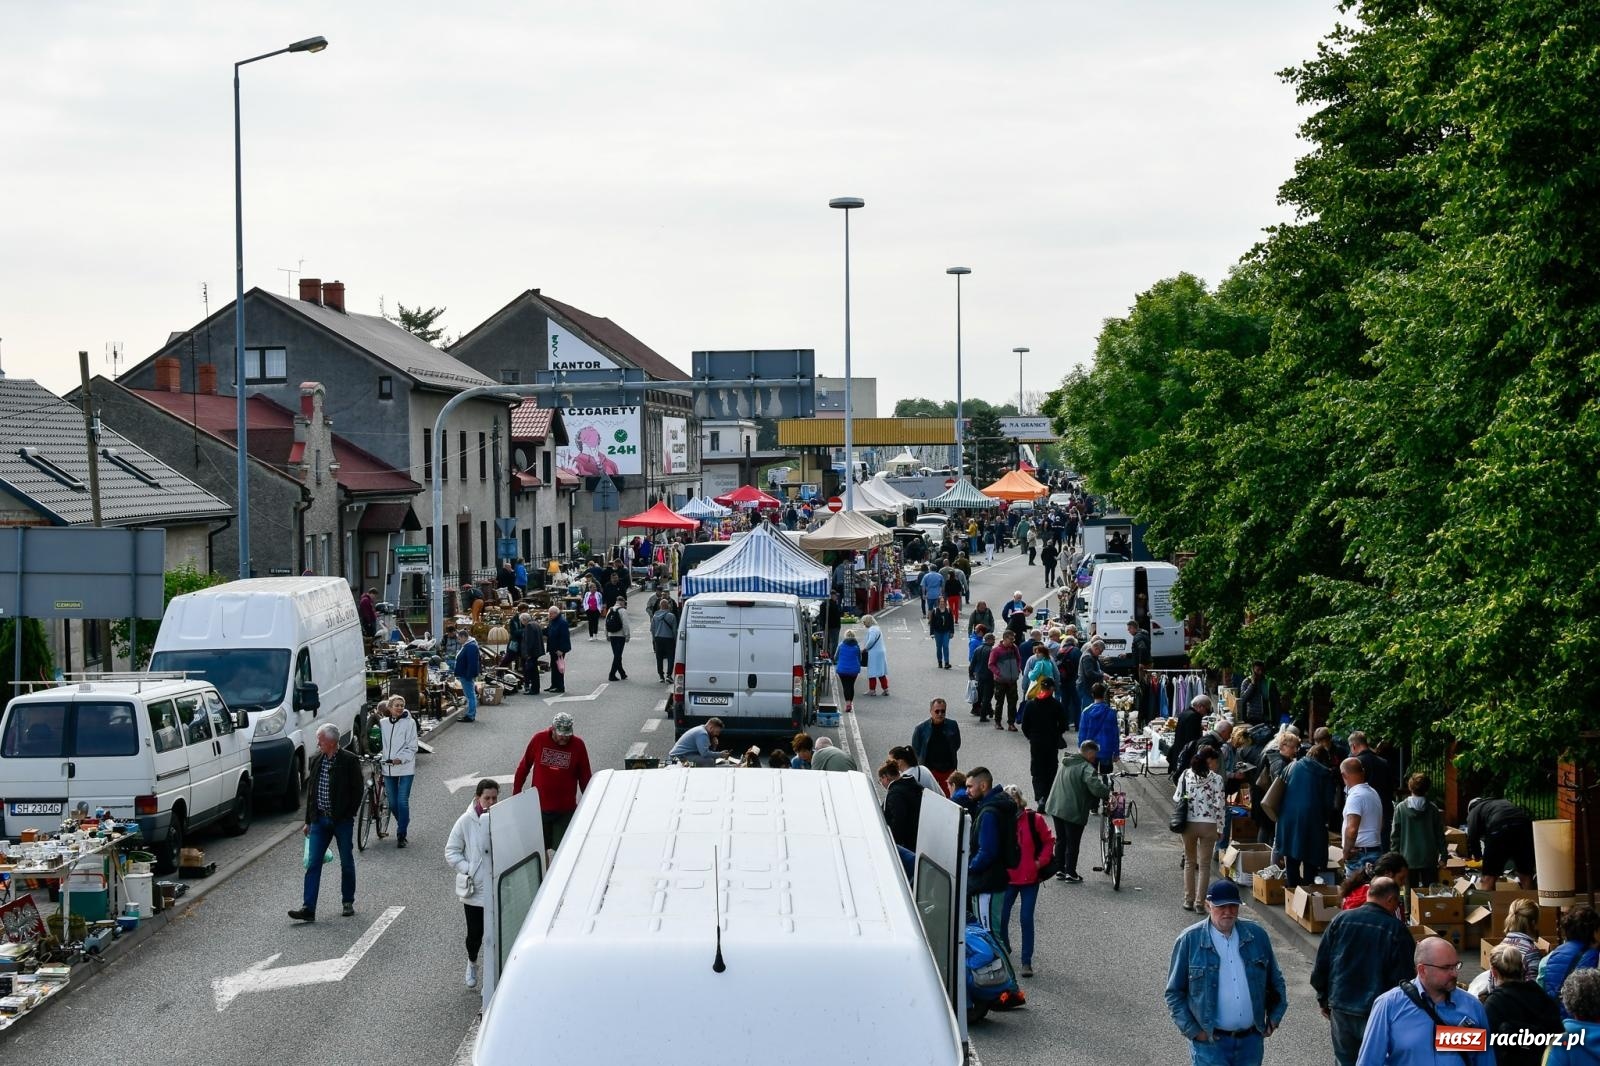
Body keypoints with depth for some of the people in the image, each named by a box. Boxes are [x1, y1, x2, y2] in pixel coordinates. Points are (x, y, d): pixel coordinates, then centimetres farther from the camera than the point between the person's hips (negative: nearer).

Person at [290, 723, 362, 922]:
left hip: (342, 821, -4)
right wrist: (309, 821, 13)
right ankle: (308, 908, -6)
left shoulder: (349, 761, -8)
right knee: (313, 864, -3)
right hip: (320, 820, 4)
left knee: (347, 863, 8)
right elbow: (310, 791, 13)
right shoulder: (316, 760, 7)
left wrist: (349, 816, -10)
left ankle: (348, 902, 24)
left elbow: (357, 791, -6)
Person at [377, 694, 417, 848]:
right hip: (388, 768, 4)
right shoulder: (383, 723, 8)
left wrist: (400, 759, -19)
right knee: (392, 803, 9)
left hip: (405, 768, -4)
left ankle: (401, 835, -5)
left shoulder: (409, 723, -4)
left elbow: (412, 747, -6)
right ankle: (403, 824, 32)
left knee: (403, 801, -9)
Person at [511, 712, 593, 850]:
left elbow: (584, 778, 2)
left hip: (566, 809, -1)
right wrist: (516, 794, 9)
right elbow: (523, 768, 5)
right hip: (539, 807, 1)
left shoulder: (578, 745, -6)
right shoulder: (539, 740, -6)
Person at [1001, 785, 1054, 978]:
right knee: (1002, 917, 5)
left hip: (1030, 878, -1)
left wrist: (1041, 861, -6)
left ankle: (1027, 961, 7)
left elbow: (1049, 841, 4)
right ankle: (1003, 948, 33)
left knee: (1027, 919, -1)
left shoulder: (1034, 820, -7)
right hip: (1007, 878, 1)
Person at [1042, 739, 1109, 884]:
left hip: (1056, 807, 8)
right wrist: (1108, 790, -11)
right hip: (1074, 811, -8)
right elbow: (1096, 787, -32)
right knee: (1073, 844, 5)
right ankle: (1071, 874, 11)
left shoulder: (1066, 763, 10)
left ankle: (1060, 870, 25)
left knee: (1061, 841, 19)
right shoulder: (1086, 768, -18)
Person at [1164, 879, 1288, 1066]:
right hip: (1210, 1042, -4)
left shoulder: (1256, 935, 3)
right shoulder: (1189, 940, -7)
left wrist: (1274, 1017, 9)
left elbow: (1275, 981, 16)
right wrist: (1193, 1030, -7)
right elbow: (1174, 992, -2)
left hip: (1251, 1040, 4)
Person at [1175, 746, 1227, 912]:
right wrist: (1220, 828, 0)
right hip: (1208, 825, -2)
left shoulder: (1185, 775, 0)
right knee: (1204, 864, 7)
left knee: (1189, 862, 16)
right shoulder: (1216, 779, -7)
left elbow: (1177, 798, 1)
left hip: (1188, 823, 2)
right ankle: (1199, 902, 6)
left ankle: (1188, 900, 18)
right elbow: (1218, 805, -9)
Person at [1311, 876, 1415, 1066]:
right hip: (1378, 1013, -3)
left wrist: (1323, 999, 16)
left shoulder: (1341, 919, -1)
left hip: (1341, 1008, 3)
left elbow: (1321, 965, 4)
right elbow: (1404, 977, -9)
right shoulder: (1397, 930, -12)